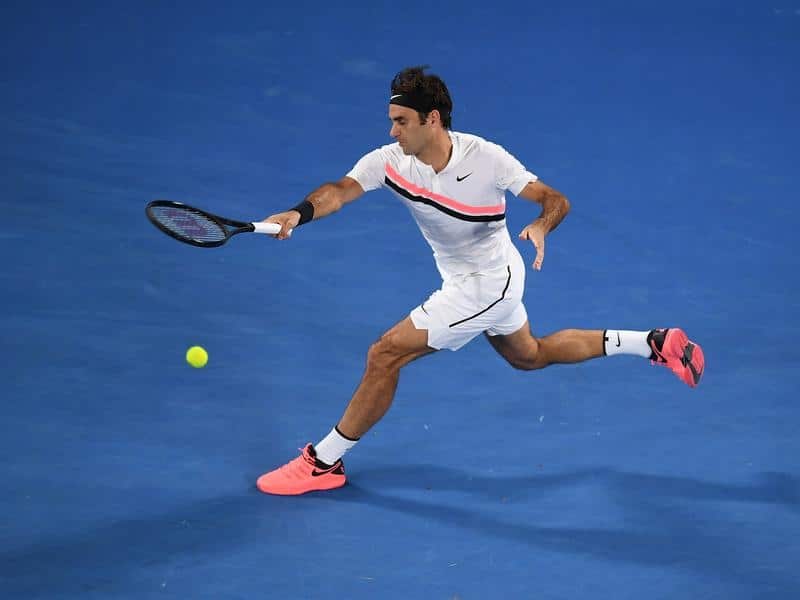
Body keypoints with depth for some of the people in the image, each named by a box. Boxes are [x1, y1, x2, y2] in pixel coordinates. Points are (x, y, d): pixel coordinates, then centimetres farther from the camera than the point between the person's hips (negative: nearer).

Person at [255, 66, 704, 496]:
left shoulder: (486, 158, -26)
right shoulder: (390, 161, -15)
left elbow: (556, 200, -21)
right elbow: (340, 191, -30)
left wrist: (541, 226, -43)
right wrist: (301, 213, -50)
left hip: (489, 282, -8)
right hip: (464, 279, 8)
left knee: (385, 355, -14)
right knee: (529, 355, 28)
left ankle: (323, 462, 0)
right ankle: (654, 344, 39)